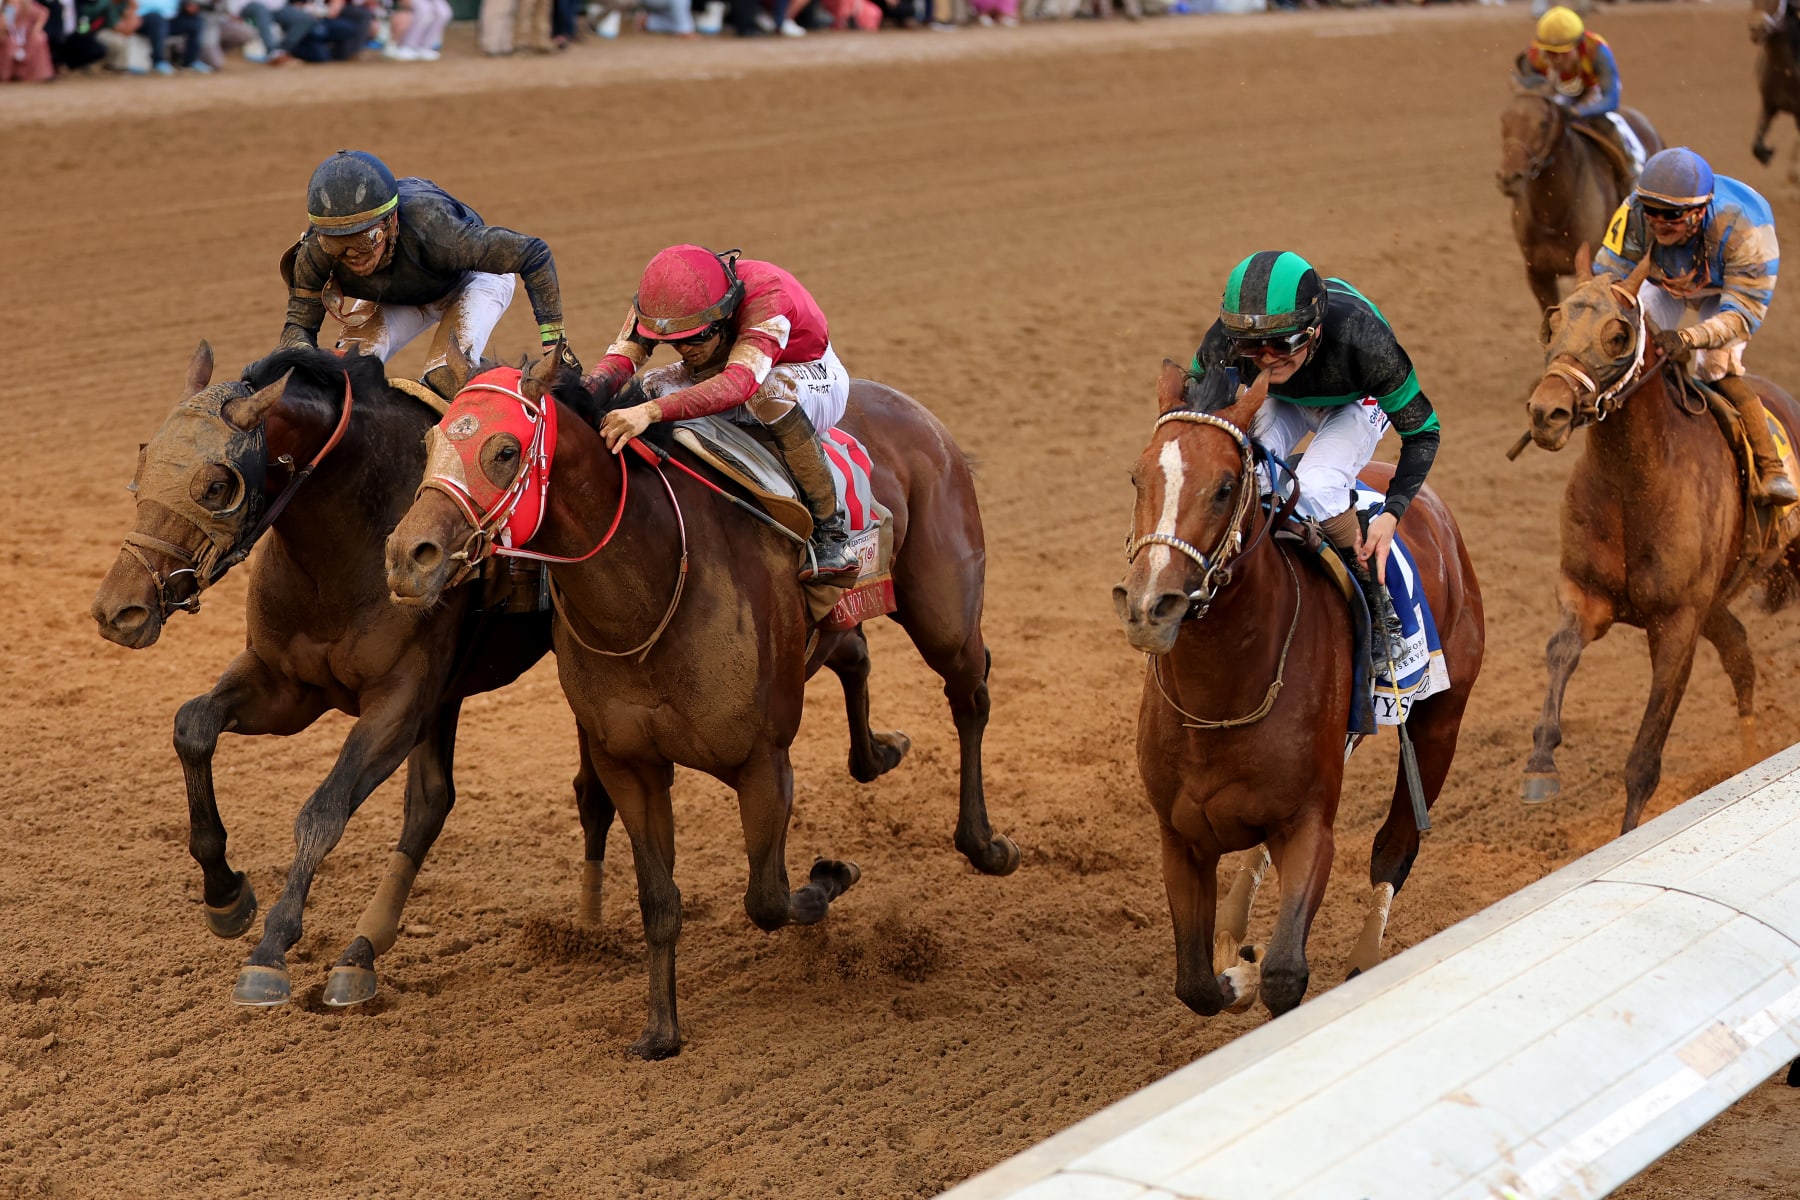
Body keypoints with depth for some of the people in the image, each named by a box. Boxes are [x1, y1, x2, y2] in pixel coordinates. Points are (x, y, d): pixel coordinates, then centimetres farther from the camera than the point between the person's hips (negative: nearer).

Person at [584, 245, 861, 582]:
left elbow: (740, 383, -54)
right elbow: (622, 356, -30)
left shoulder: (766, 296, -39)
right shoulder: (660, 301, -22)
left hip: (814, 378, -6)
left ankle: (829, 529, -31)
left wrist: (651, 412, -66)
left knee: (771, 388, -40)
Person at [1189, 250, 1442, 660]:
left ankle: (1375, 603, -8)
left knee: (1315, 489, -31)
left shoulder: (1363, 341, -42)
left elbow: (1421, 432, -27)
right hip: (1279, 401, 3)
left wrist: (1391, 515, -38)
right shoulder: (1222, 345, -35)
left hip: (1354, 405, -3)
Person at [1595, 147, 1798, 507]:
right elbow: (1609, 277, -33)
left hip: (1727, 290, -3)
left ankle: (1771, 470, -20)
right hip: (1663, 284, 4)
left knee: (1718, 369, -22)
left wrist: (1688, 339, -60)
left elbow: (1743, 313, -43)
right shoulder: (1635, 213, -38)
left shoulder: (1745, 229, -43)